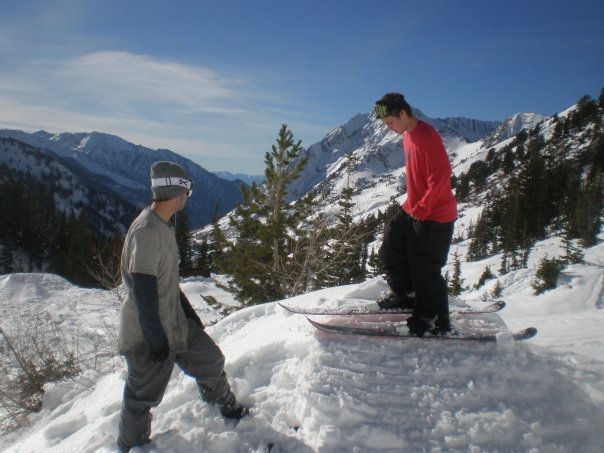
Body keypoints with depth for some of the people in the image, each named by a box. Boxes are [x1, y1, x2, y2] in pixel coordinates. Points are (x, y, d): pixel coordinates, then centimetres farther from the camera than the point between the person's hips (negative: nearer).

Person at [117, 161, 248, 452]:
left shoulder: (163, 226, 6)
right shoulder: (146, 231, -25)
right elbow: (143, 290, -26)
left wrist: (189, 313, 18)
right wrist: (156, 338, -21)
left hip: (174, 322, 9)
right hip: (148, 335, -9)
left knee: (209, 359, 17)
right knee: (144, 394, 8)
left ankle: (228, 409, 38)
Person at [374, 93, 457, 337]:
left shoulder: (427, 136, -19)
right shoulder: (408, 136, 10)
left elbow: (441, 175, -24)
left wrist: (421, 207, -21)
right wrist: (412, 203, 14)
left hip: (434, 216, -9)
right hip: (413, 211, 9)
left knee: (425, 270, -1)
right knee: (390, 248, 12)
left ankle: (437, 321, 15)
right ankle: (404, 293, 29)